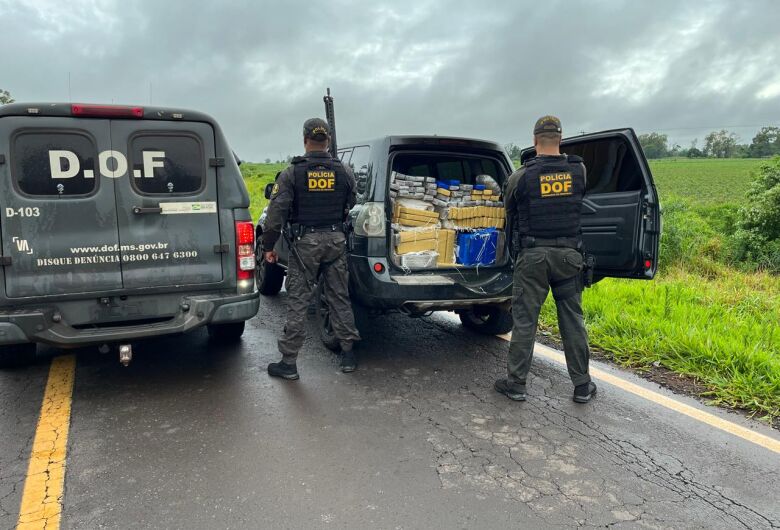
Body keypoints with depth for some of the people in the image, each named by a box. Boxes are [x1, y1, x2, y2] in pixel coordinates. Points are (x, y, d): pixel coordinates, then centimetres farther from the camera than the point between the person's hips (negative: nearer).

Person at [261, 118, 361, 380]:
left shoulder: (291, 174, -6)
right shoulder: (344, 172, 3)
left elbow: (276, 213, -8)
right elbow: (351, 206, 9)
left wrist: (268, 246, 0)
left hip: (305, 241, -3)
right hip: (336, 240, 3)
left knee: (297, 301, 3)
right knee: (339, 298, 12)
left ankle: (289, 362, 7)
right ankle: (348, 355, 19)